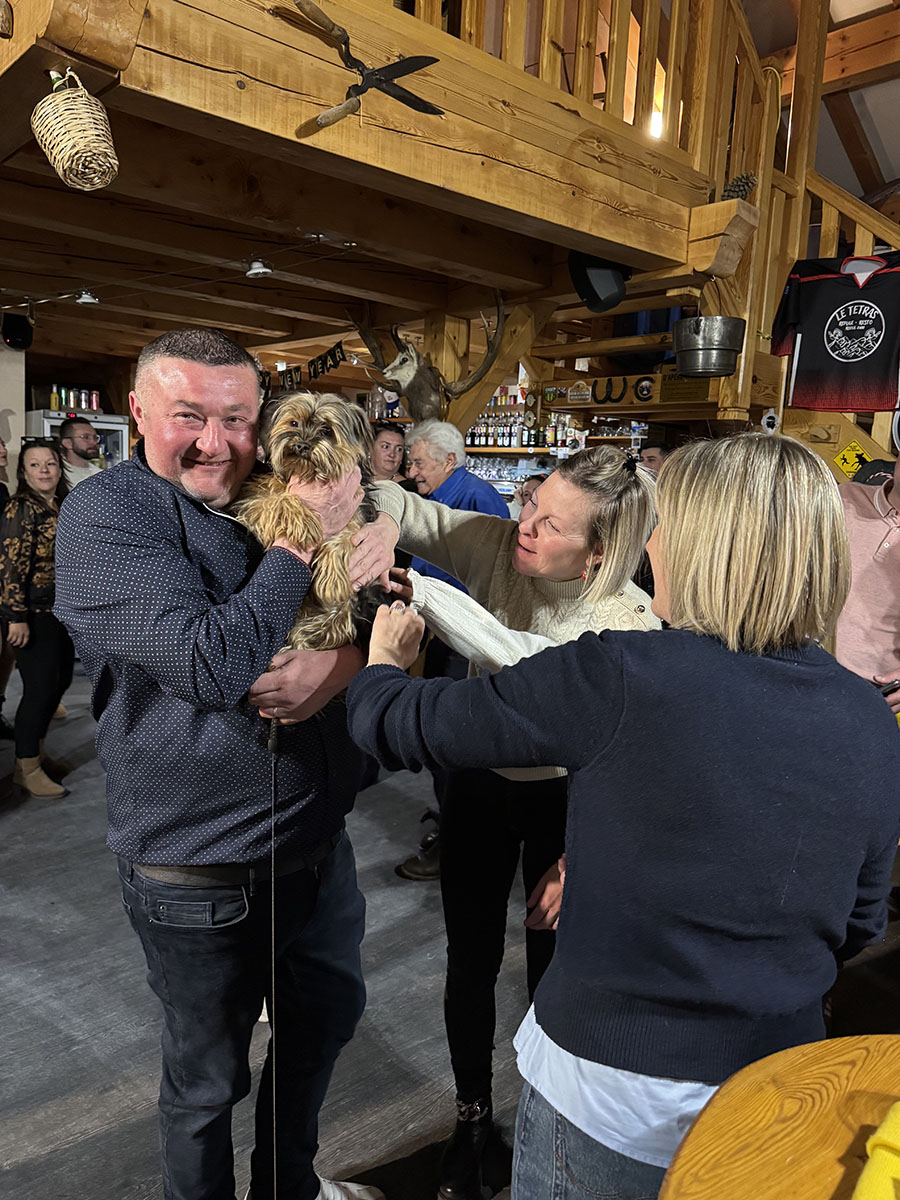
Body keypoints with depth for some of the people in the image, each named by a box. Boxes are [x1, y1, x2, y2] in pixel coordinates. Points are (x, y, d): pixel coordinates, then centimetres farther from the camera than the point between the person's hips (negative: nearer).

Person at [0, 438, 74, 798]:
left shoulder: (63, 506, 11)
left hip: (63, 610, 8)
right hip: (34, 614, -8)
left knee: (59, 681, 13)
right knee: (40, 687, -5)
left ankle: (37, 752, 29)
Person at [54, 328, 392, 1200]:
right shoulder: (105, 515, -15)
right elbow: (214, 665, -29)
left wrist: (337, 664, -23)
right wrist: (307, 540, -23)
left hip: (317, 841, 7)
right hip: (201, 875, -6)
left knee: (326, 1019, 27)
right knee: (207, 1080, 17)